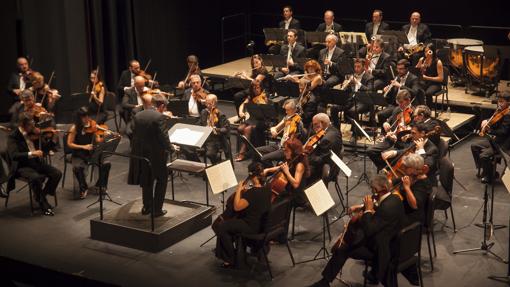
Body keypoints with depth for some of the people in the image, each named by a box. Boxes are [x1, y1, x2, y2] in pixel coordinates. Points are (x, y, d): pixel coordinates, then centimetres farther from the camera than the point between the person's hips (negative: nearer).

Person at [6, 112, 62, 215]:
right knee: (36, 178, -35)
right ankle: (44, 205, -16)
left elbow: (43, 149, 13)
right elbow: (14, 155, -26)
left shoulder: (33, 132, 6)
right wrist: (31, 154, -37)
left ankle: (41, 197, 4)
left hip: (37, 162, 6)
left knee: (57, 173, -14)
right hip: (22, 166, -6)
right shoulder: (13, 137, -11)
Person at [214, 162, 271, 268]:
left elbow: (237, 207, -23)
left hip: (251, 226, -10)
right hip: (261, 222, 10)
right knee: (228, 221, 25)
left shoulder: (253, 192, -29)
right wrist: (245, 191, 4)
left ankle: (230, 259, 11)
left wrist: (239, 190, -14)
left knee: (220, 227, 0)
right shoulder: (267, 189, -2)